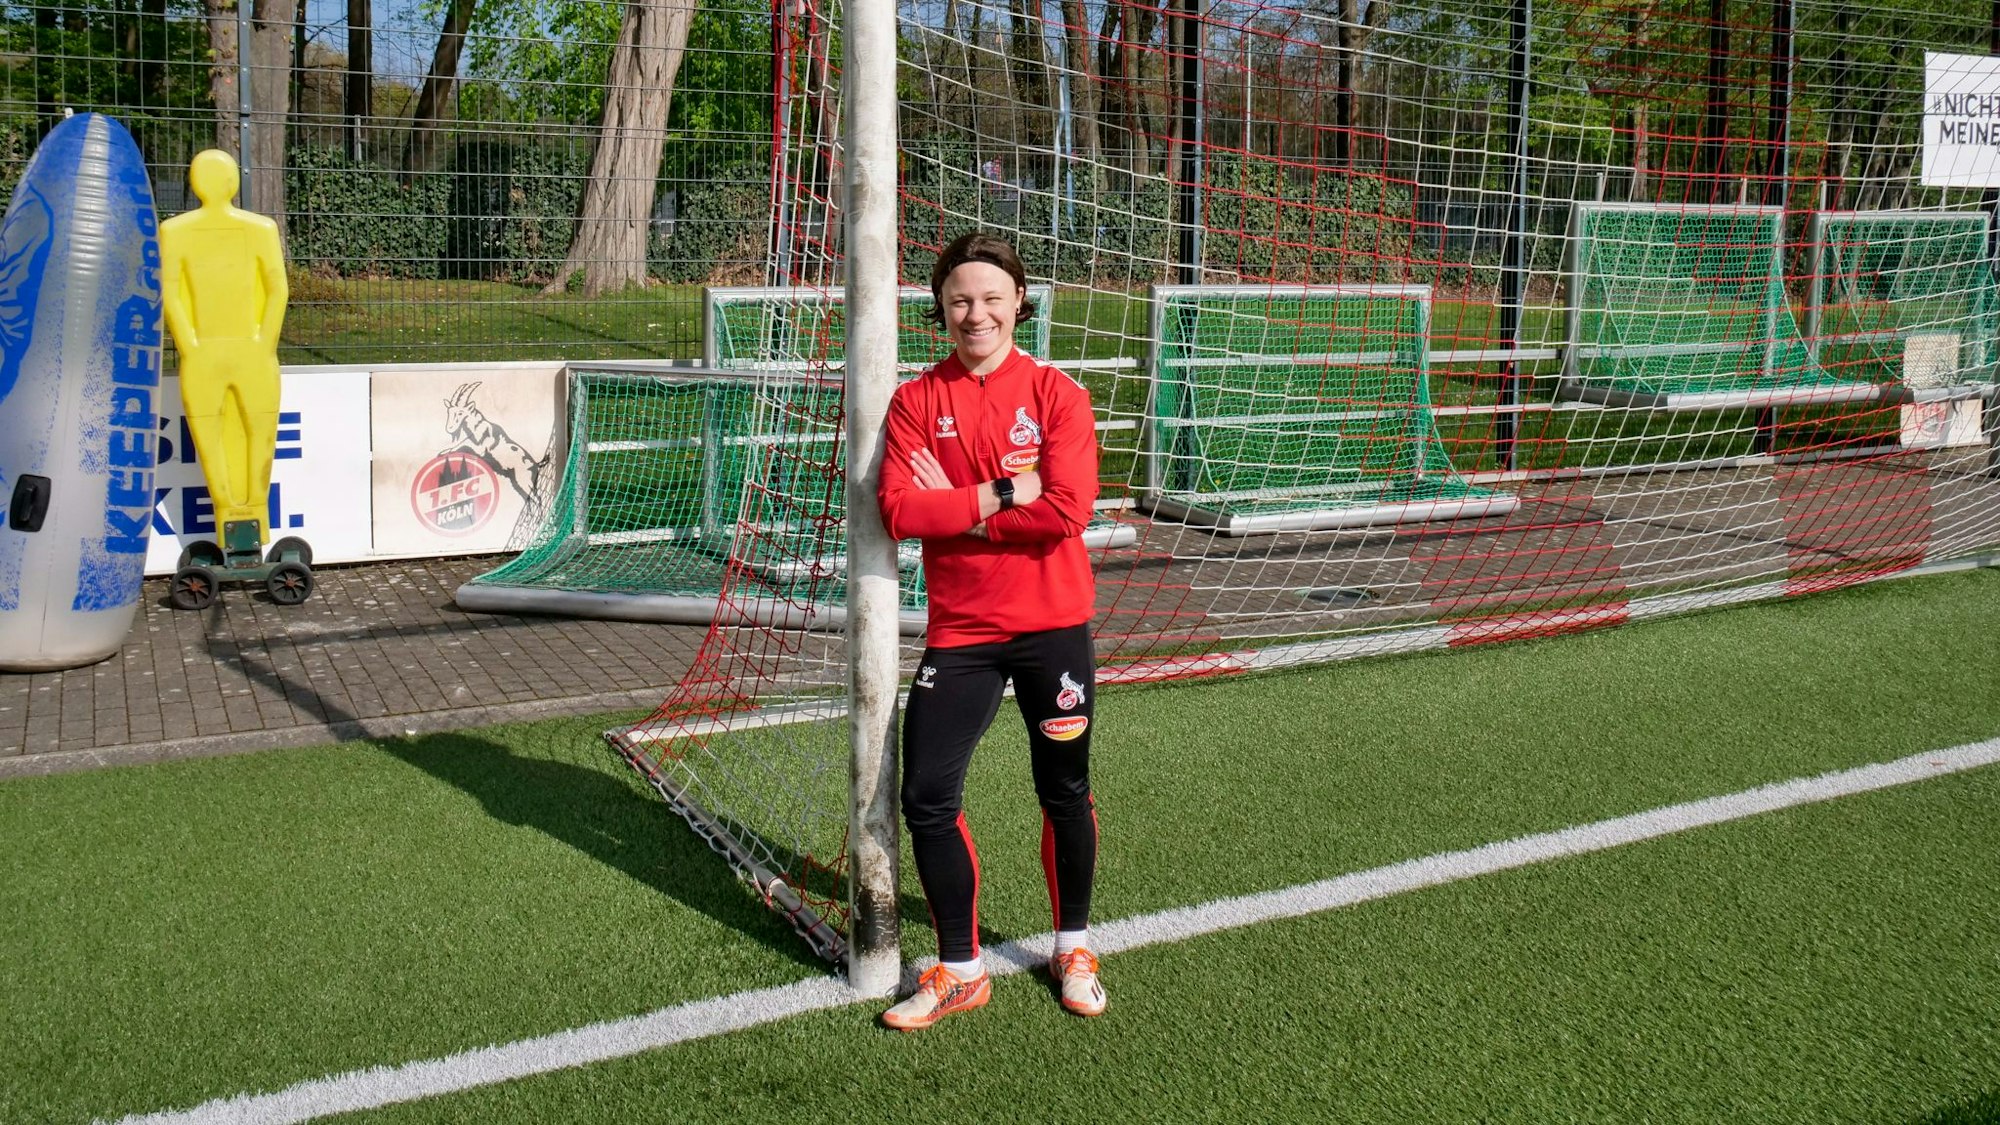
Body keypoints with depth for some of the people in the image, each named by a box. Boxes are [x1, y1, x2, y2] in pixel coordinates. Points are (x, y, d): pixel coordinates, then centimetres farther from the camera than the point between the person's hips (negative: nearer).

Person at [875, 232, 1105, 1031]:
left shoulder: (1057, 394, -4)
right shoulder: (916, 402, 2)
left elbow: (1067, 511, -17)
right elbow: (899, 511, -11)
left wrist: (954, 507, -13)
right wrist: (1003, 496, -16)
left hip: (1053, 627, -1)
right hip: (959, 631, 2)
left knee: (1065, 792, 11)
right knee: (927, 798, -2)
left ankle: (1074, 948, 33)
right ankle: (960, 972, 15)